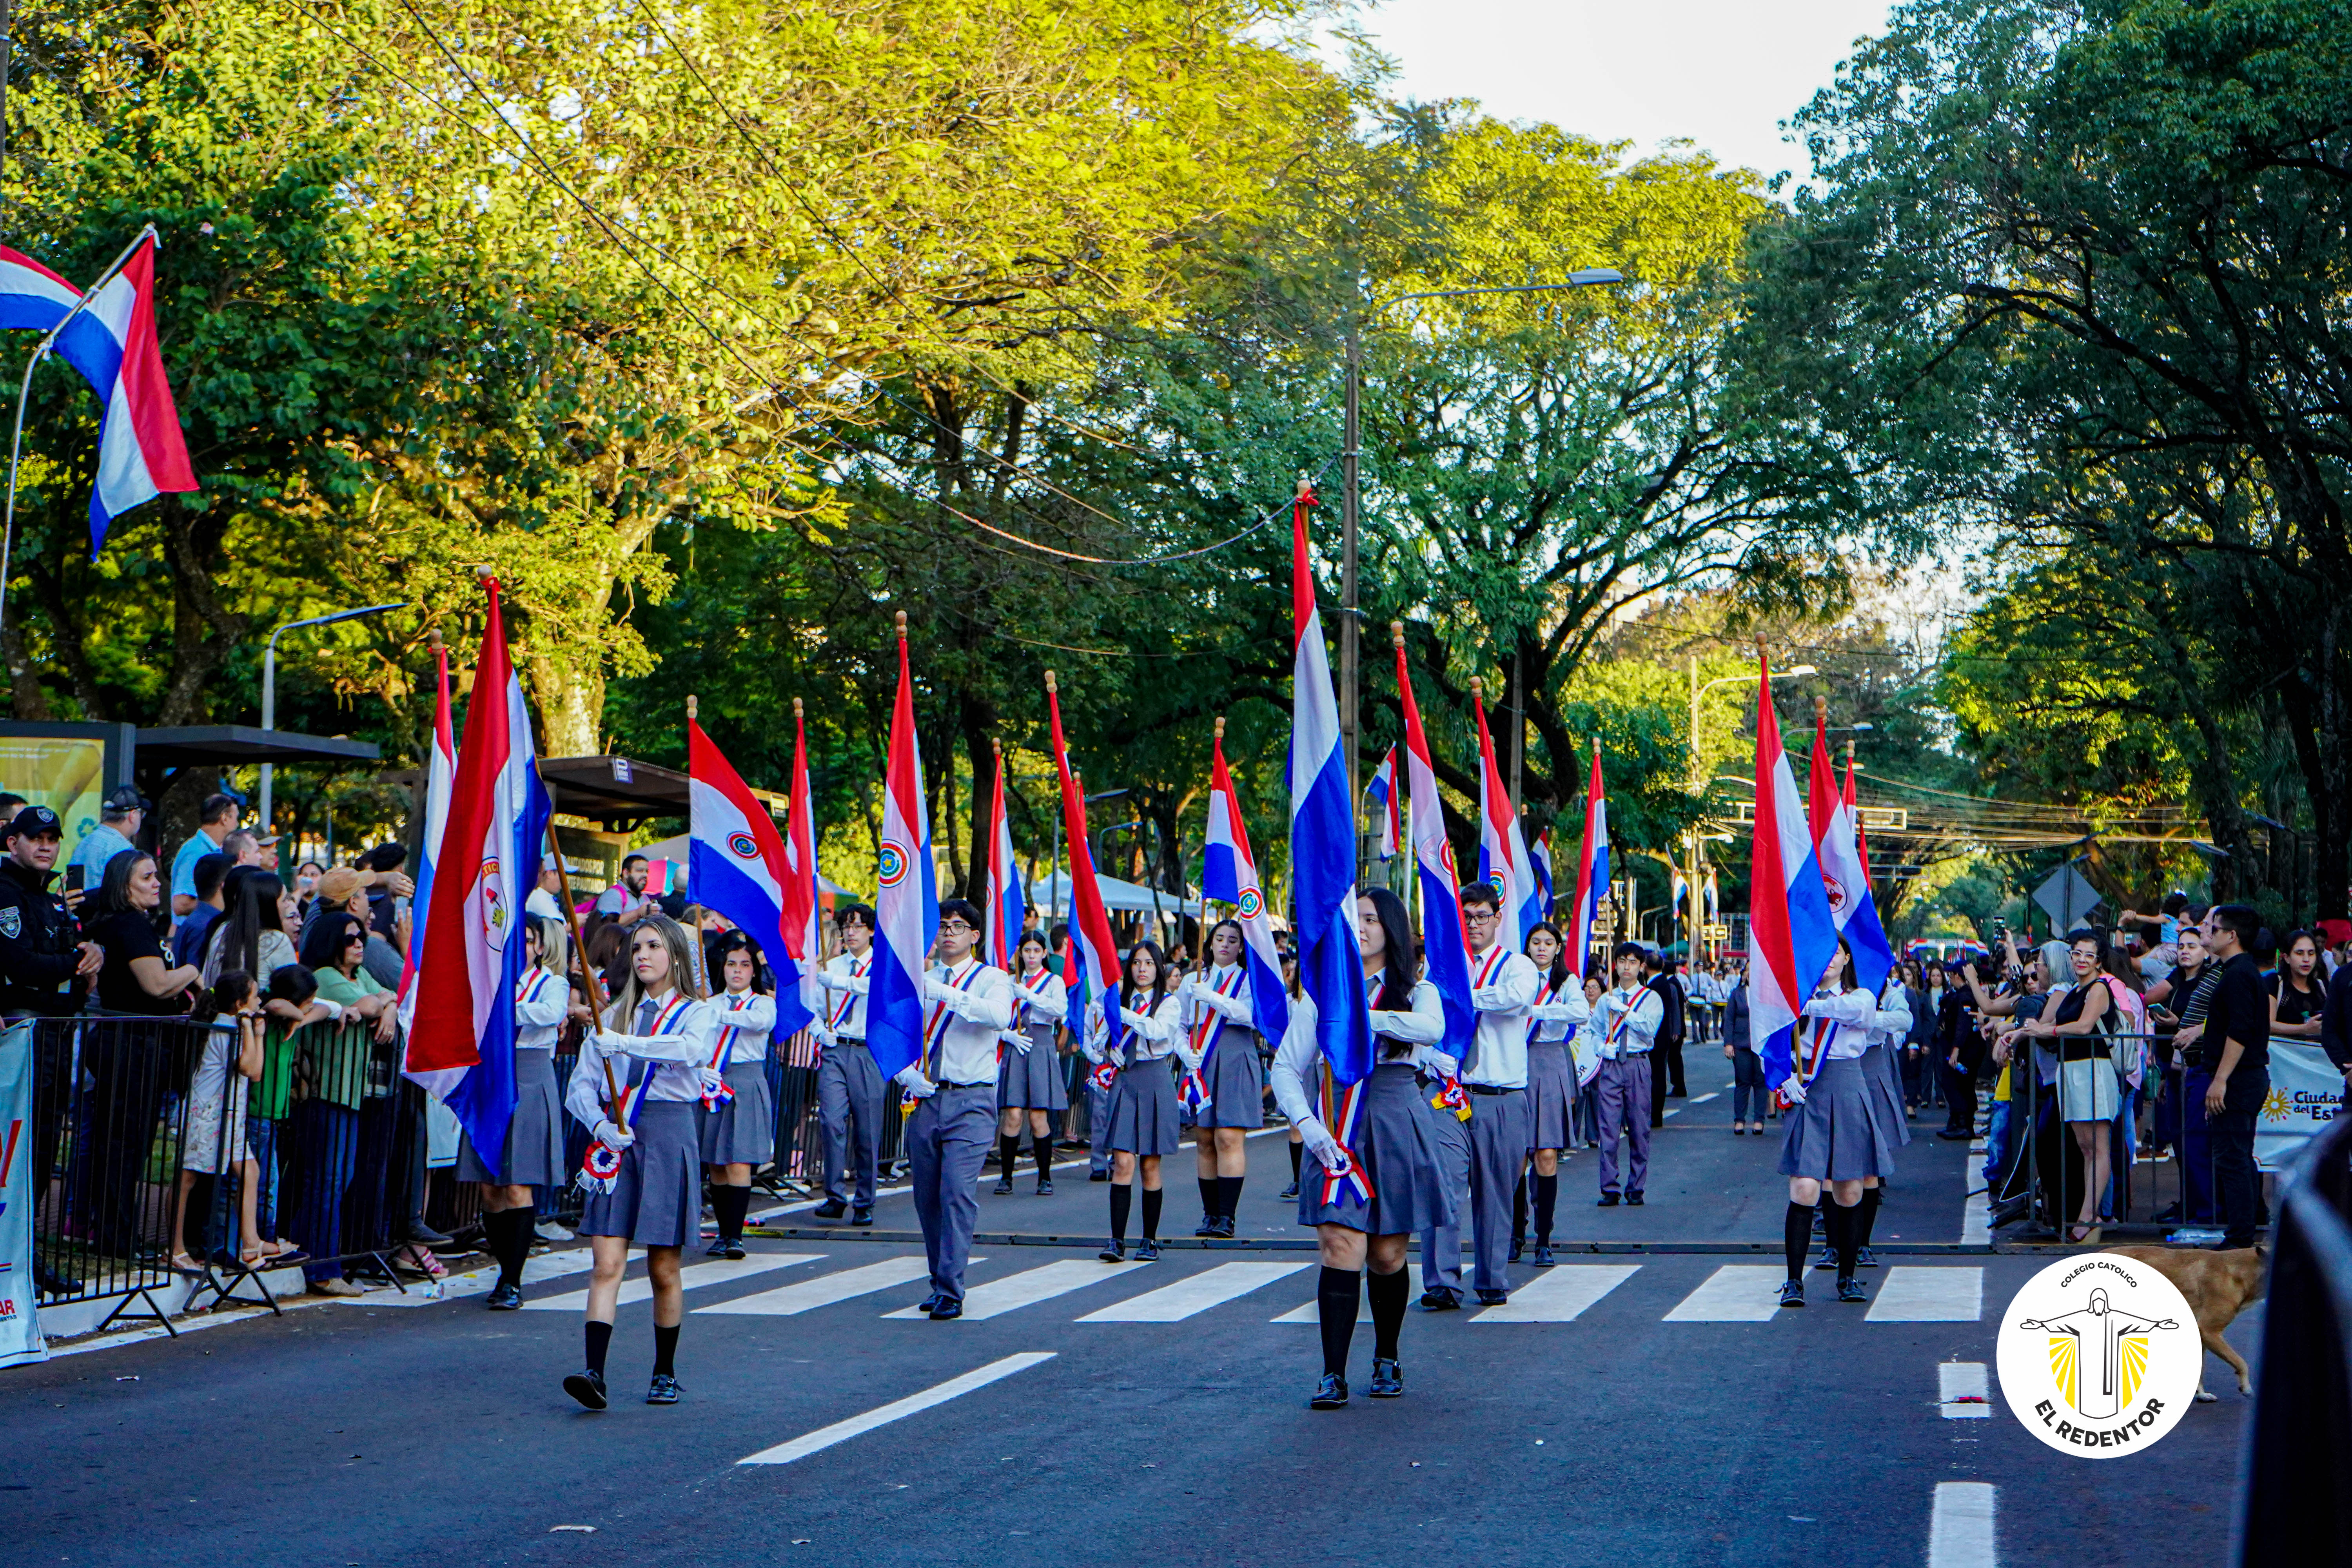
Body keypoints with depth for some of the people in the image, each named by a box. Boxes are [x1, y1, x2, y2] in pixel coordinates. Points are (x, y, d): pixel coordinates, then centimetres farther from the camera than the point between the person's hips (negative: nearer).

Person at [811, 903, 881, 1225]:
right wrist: (822, 1030, -2)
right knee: (831, 1120, -13)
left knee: (868, 1130, 0)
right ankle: (835, 1197, -5)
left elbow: (868, 984, -18)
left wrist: (827, 978, -22)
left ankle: (864, 1204, 11)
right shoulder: (831, 966, 15)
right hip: (835, 1050, 2)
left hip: (869, 1053, -2)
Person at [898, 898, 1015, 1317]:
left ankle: (951, 1292, -14)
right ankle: (939, 1283, 22)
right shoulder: (920, 980, 14)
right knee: (927, 1196, 8)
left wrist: (946, 994, -26)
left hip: (971, 1101, -4)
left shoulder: (991, 979, 2)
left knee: (957, 1191, -16)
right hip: (925, 1100, 4)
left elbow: (1000, 1016, -20)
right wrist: (907, 1074, -7)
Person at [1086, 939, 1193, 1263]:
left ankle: (1150, 1241, 12)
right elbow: (1099, 1043, 10)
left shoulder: (1170, 1003, 3)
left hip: (1155, 1082, -2)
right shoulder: (1120, 1000, 11)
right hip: (1124, 1081, 2)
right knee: (1123, 1162, -9)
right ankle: (1117, 1240, -12)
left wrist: (1122, 1013, -18)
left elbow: (1159, 1031, -18)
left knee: (1150, 1165, 3)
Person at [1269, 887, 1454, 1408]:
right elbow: (1285, 1069, 3)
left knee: (1387, 1255, 6)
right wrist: (1307, 1124, -14)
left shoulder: (1417, 991, 5)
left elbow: (1432, 1028, -20)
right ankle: (1333, 1375, -11)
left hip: (1398, 1127, 0)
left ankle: (1387, 1361, 26)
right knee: (1341, 1247, -12)